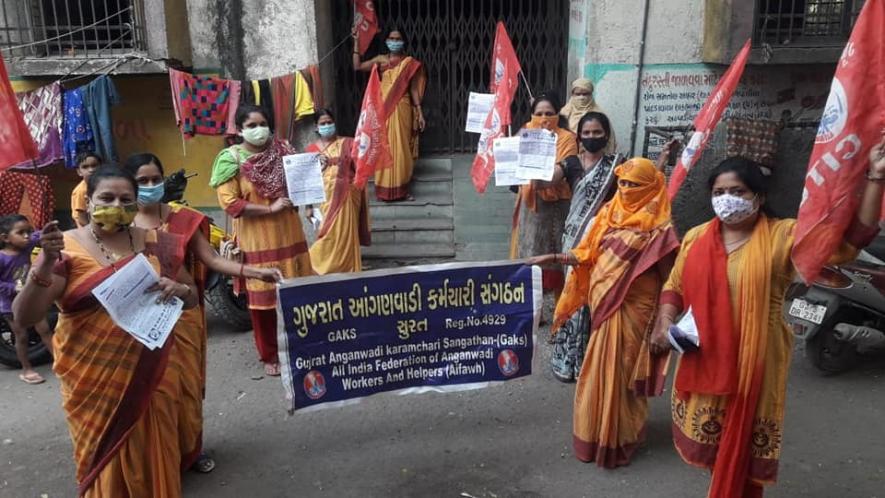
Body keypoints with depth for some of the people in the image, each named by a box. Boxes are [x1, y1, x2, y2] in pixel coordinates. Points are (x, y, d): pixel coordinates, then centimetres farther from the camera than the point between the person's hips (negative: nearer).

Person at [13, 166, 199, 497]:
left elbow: (193, 297, 10)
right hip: (93, 378, -2)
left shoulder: (154, 244, 2)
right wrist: (46, 264, -28)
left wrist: (179, 289, -13)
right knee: (106, 459, 12)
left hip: (151, 374, 2)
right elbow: (24, 317, -13)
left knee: (155, 454, 13)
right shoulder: (65, 248, -6)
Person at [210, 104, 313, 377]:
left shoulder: (282, 150, 7)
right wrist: (270, 208, -18)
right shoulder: (232, 159, -6)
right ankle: (269, 355, 19)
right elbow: (229, 202, -13)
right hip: (257, 240, -4)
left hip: (289, 234, 4)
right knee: (264, 297, 4)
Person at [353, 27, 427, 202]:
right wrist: (356, 42, -4)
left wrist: (420, 112, 1)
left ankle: (401, 188, 10)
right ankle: (385, 189, 7)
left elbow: (413, 89, 5)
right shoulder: (380, 59, 8)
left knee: (401, 147, 1)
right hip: (384, 109, 1)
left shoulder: (410, 62, 5)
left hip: (402, 109, -1)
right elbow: (357, 66, -2)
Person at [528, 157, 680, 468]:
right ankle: (601, 430, 34)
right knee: (604, 368, 15)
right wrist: (552, 258, -4)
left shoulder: (657, 226, -12)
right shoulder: (610, 212, 4)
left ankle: (617, 438, 23)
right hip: (604, 304, 5)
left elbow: (667, 276, -10)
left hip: (632, 308, -5)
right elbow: (587, 254, 7)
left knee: (621, 370, 4)